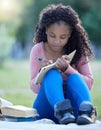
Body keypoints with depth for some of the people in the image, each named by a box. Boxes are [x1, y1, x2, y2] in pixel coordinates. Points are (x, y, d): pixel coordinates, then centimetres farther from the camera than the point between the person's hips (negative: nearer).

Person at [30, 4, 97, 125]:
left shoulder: (77, 51, 2)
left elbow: (89, 84, -4)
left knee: (74, 78, -27)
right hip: (47, 108, -1)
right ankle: (63, 112, -56)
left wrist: (67, 69, -20)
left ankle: (86, 112, -53)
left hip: (72, 105, 1)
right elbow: (34, 88, -1)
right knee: (53, 74, -28)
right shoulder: (38, 50, 0)